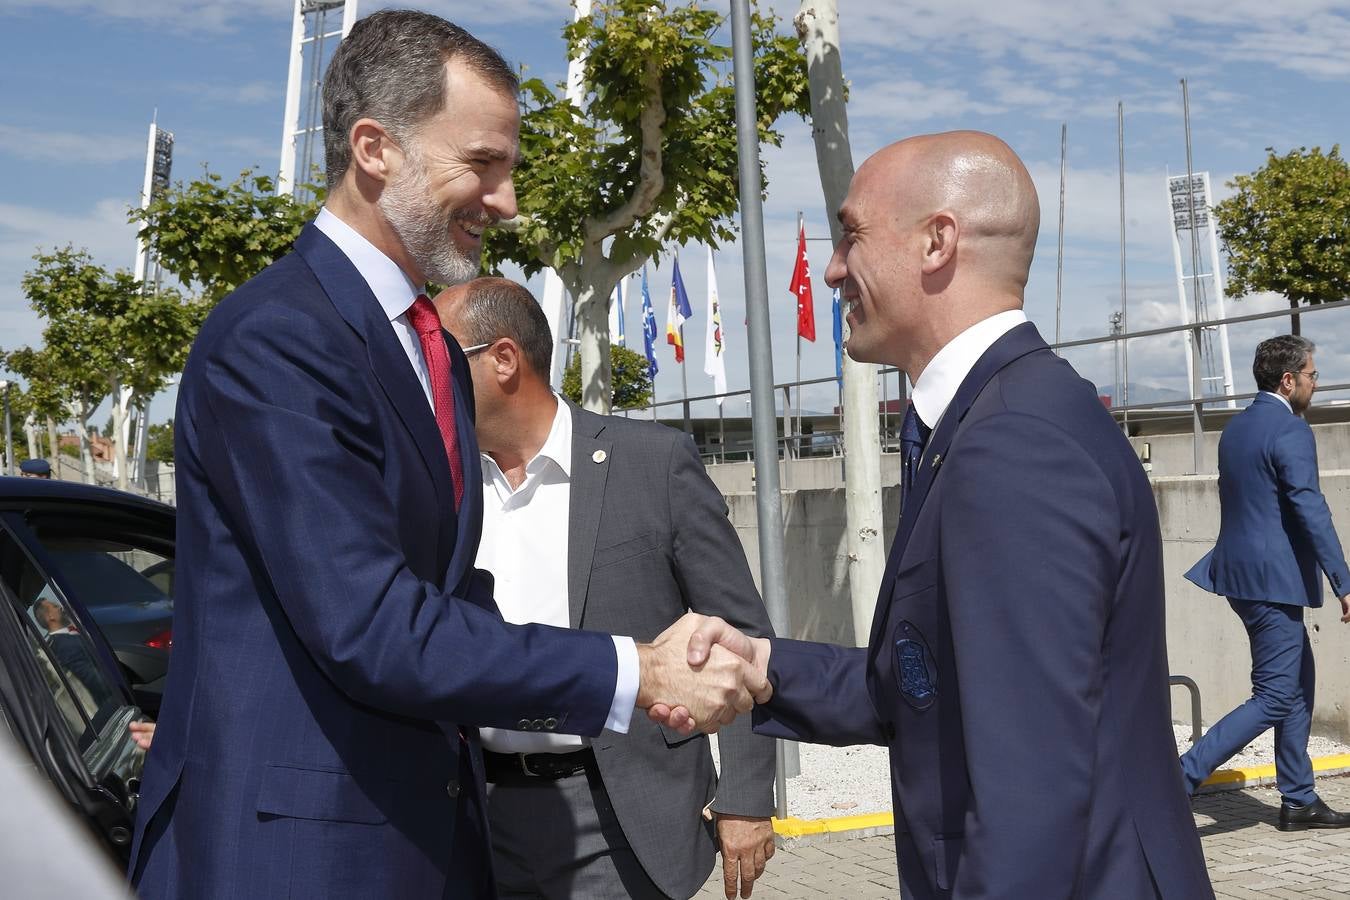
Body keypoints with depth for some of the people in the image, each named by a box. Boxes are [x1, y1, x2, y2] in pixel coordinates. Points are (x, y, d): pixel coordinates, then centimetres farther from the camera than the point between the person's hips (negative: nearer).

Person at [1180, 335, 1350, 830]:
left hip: (1241, 568, 10)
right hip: (1274, 580, -10)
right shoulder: (1291, 430, -15)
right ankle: (1179, 781, -11)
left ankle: (1299, 801, 21)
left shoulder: (1235, 427, 13)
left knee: (1300, 685, 16)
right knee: (1273, 698, -5)